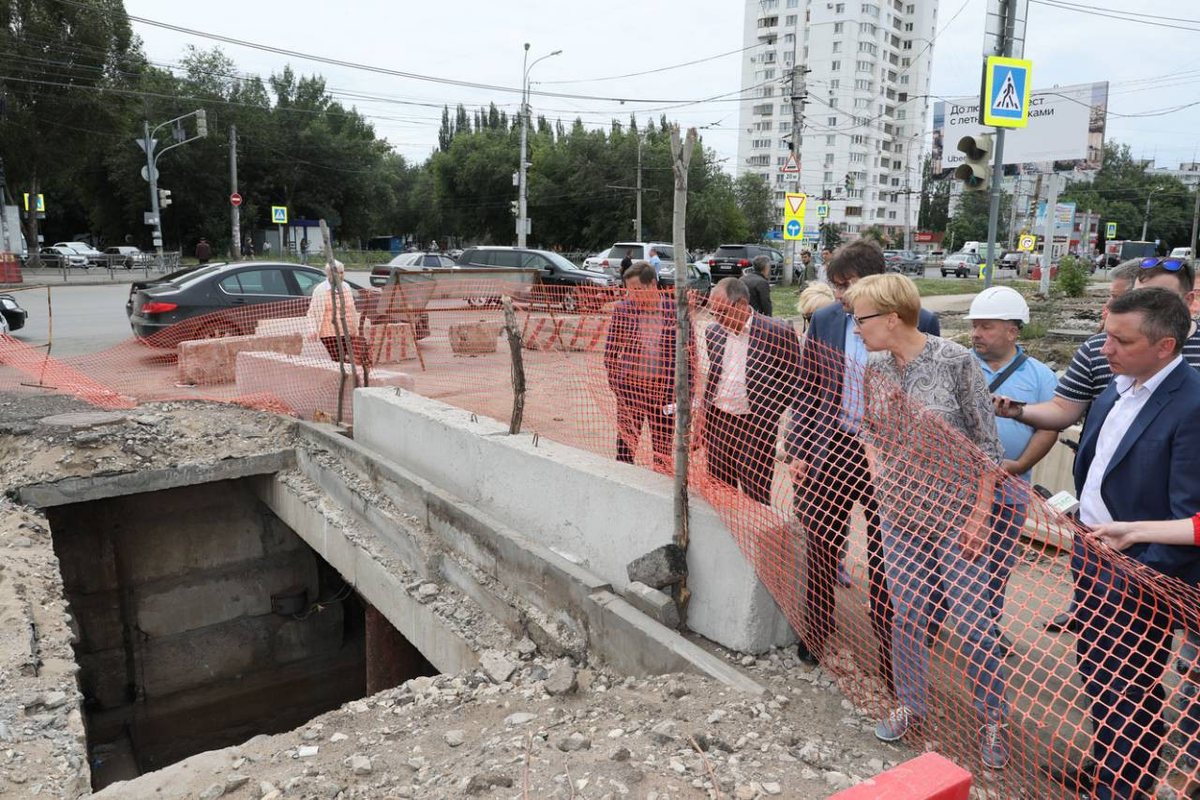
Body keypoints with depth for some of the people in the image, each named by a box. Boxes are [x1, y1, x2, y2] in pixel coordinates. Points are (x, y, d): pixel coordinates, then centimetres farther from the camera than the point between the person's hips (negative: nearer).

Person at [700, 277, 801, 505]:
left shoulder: (778, 332, -10)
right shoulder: (714, 332, 7)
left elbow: (792, 380, -5)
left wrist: (768, 417, -8)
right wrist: (705, 414, 13)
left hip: (756, 428, -5)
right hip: (717, 422, 5)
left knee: (756, 499, 2)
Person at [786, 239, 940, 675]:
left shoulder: (921, 322, -8)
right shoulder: (825, 320, 1)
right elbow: (808, 391, 7)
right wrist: (798, 451, 4)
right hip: (832, 448, 3)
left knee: (885, 559, 8)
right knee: (821, 547, 14)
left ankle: (890, 645, 25)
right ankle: (815, 633, 34)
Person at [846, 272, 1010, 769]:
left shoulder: (955, 361, -15)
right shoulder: (875, 368, -1)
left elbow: (988, 443, -11)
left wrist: (980, 516, -12)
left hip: (957, 512, -4)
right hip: (900, 510, 4)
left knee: (972, 621, 1)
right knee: (907, 615, 11)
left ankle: (993, 718, 24)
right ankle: (911, 704, 32)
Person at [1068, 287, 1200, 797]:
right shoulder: (1117, 387, 3)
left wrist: (1142, 580, -20)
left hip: (1138, 577, -8)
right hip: (1090, 558, 8)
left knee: (1129, 696, 10)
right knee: (1095, 671, 23)